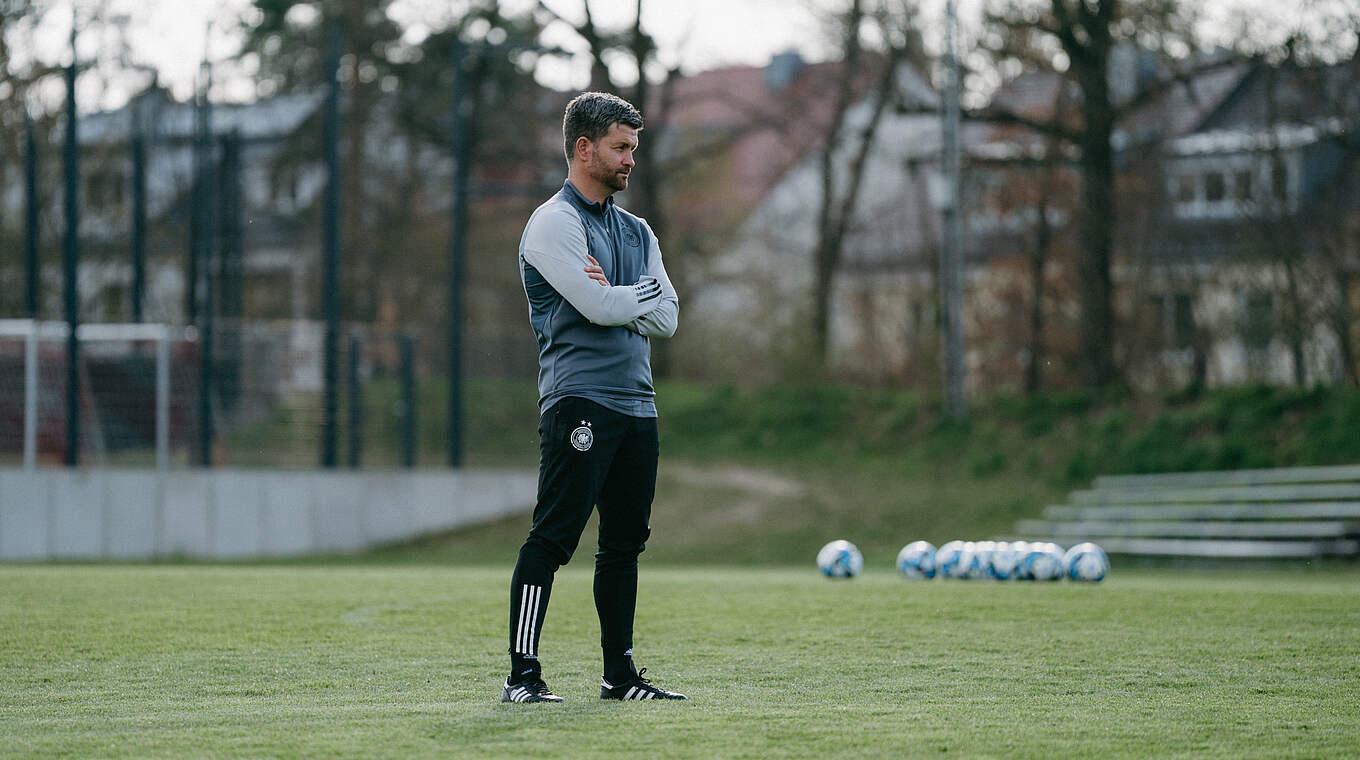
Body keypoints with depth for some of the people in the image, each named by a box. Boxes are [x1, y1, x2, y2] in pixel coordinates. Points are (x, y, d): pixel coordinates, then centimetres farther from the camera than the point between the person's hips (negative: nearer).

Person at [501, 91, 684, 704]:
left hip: (637, 405, 8)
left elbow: (666, 319, 7)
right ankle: (522, 674, -13)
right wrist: (646, 292, 1)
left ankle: (619, 673, 16)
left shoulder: (636, 231, 19)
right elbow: (600, 309, -17)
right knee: (552, 538, -11)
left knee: (625, 543, 10)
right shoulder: (554, 223, -5)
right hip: (579, 401, -8)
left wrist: (615, 297, -9)